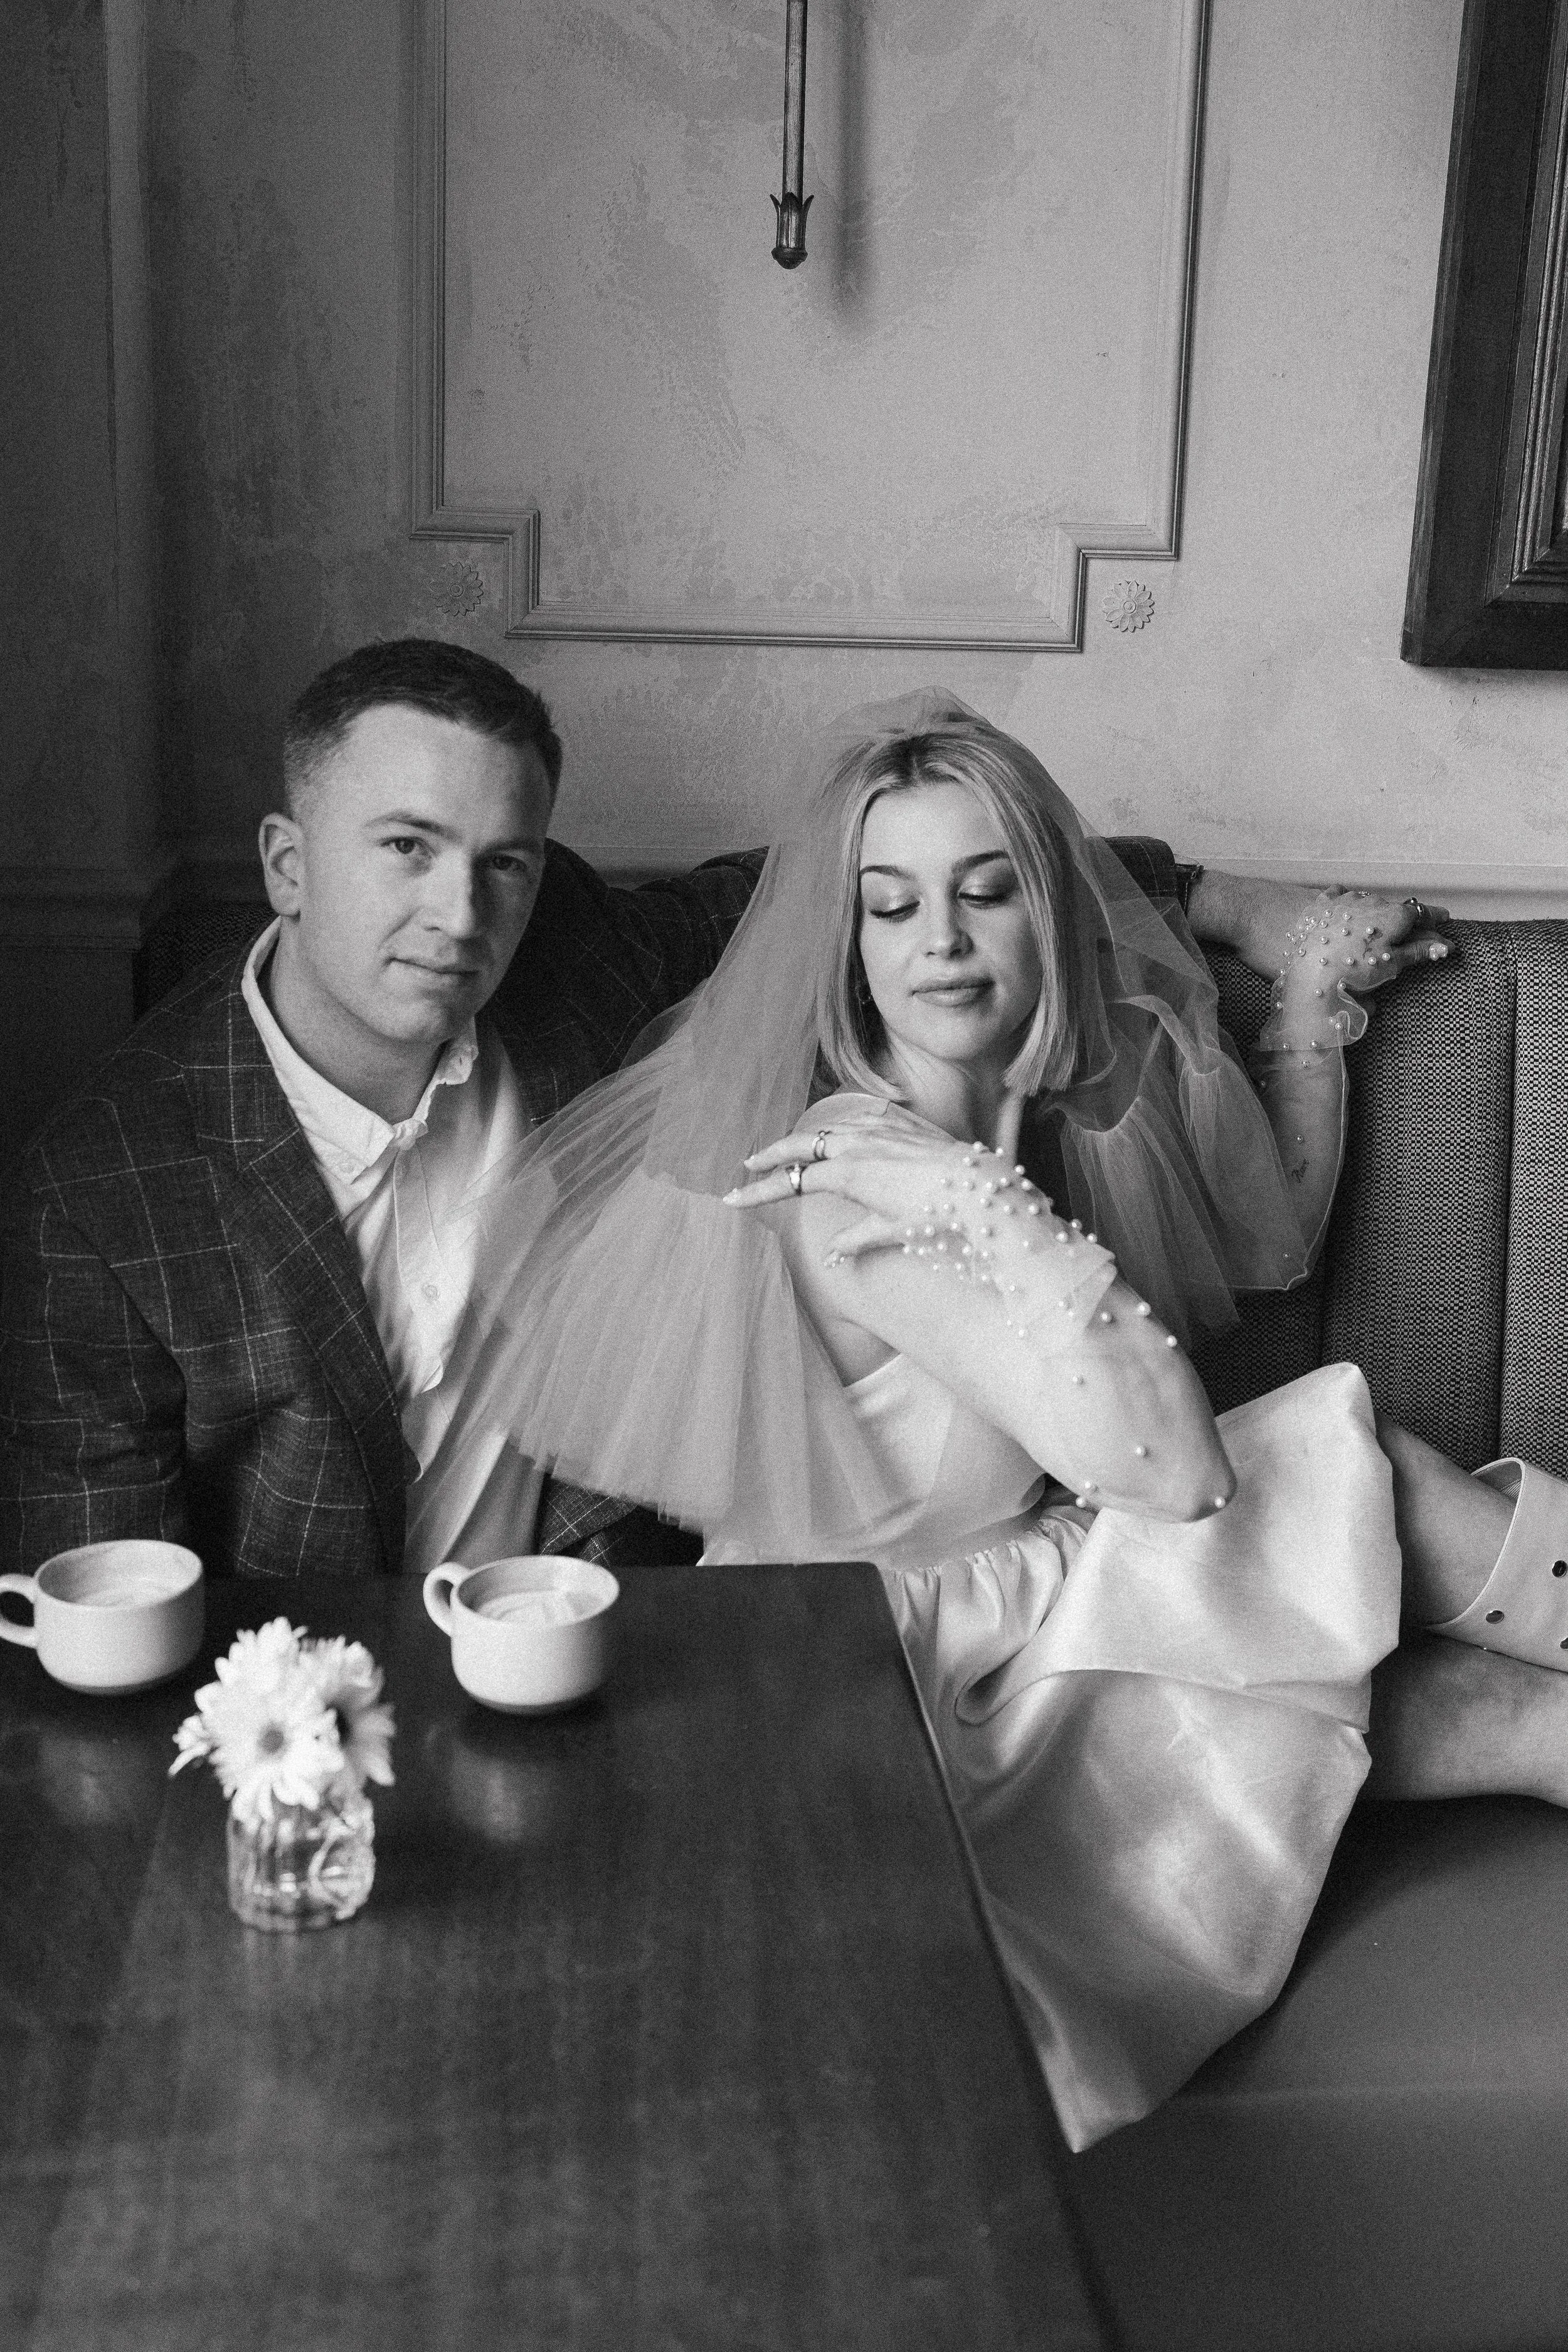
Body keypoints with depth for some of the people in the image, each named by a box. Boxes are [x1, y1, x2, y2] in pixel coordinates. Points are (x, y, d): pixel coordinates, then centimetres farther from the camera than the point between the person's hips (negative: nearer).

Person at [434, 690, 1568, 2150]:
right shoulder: (848, 1180, -25)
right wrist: (987, 1203, -35)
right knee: (1379, 1479, -11)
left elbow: (1273, 1237, 18)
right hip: (892, 1687, -7)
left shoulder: (1083, 1090, -1)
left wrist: (1310, 1003, 10)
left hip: (1032, 1608, 7)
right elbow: (1172, 1472, -30)